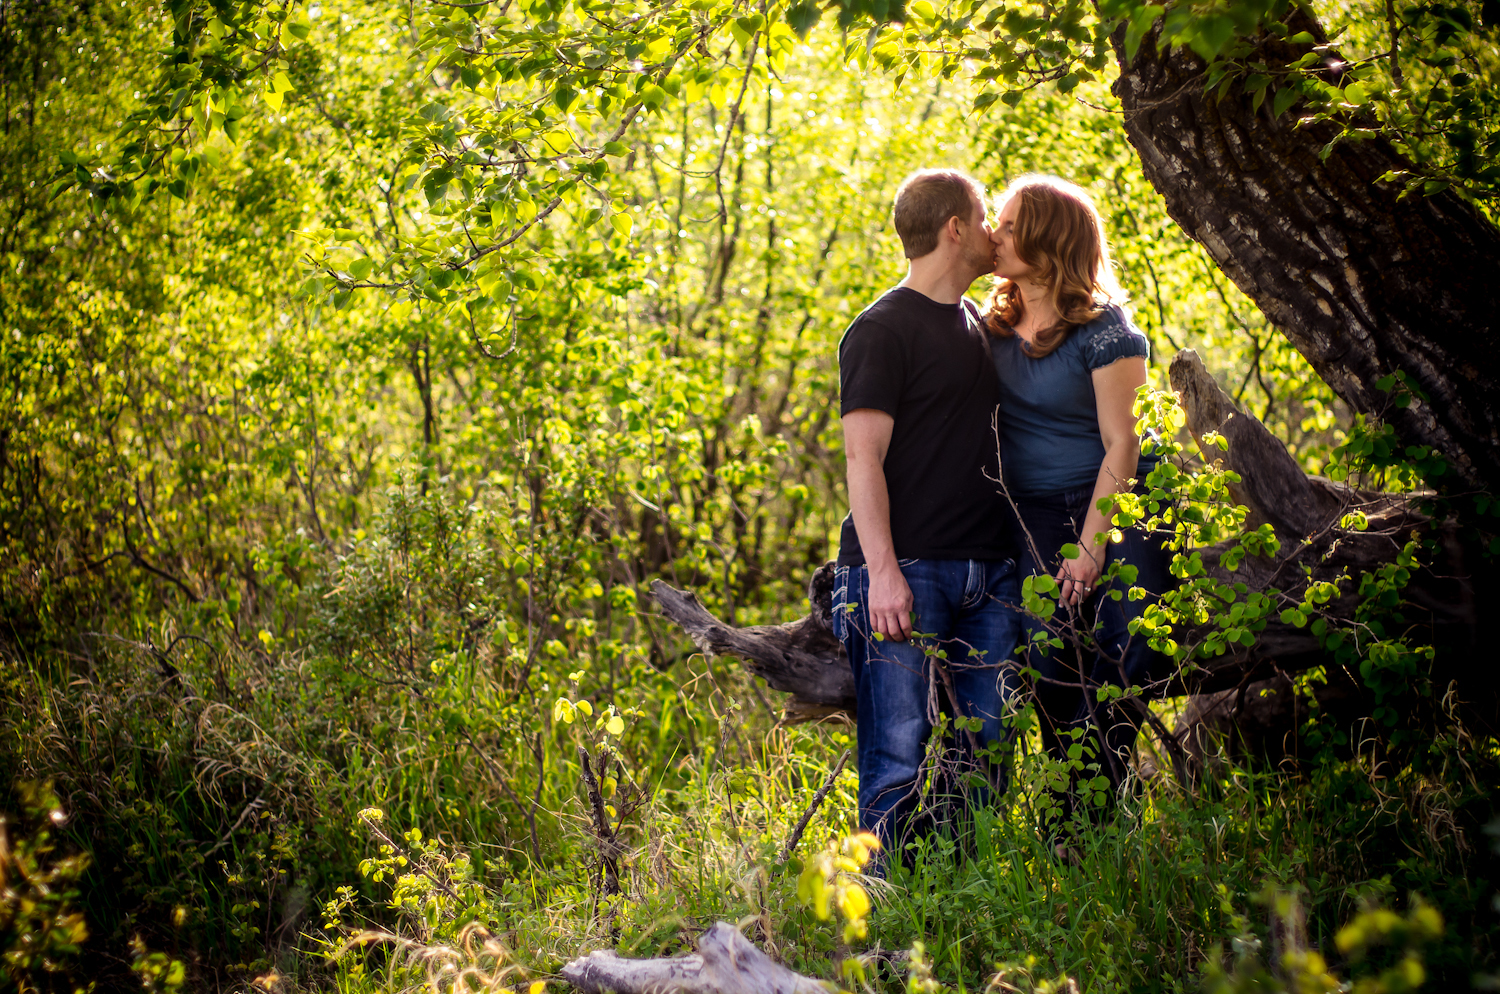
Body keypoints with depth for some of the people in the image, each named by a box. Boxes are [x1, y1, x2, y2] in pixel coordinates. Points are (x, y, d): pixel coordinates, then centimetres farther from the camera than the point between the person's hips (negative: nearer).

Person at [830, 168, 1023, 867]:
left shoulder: (977, 325, 19)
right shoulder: (882, 329, -4)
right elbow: (863, 456, -11)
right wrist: (882, 571, -20)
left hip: (988, 573, 7)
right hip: (908, 572, -7)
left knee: (985, 749, 5)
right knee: (900, 757, -8)